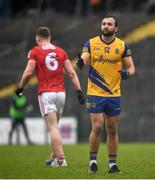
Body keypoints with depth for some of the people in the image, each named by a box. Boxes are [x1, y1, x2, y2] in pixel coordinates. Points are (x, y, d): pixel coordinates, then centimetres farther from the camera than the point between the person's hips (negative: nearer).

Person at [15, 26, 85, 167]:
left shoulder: (35, 51, 0)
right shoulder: (61, 51, 12)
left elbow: (28, 72, -6)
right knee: (55, 126, 17)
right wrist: (79, 91, 6)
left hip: (46, 93, -4)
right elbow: (71, 73, 7)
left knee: (53, 128, -8)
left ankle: (61, 159, -17)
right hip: (61, 93, 4)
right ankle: (53, 158, 23)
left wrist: (20, 88, 8)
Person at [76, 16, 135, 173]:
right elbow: (83, 59, -12)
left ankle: (112, 164, 15)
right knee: (97, 128, -9)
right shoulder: (91, 43, 1)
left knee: (112, 130, 7)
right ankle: (93, 161, 5)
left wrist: (127, 73, -18)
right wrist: (81, 62, -36)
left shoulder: (122, 46, 4)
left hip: (114, 95, 2)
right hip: (95, 94, -2)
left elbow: (131, 66, 6)